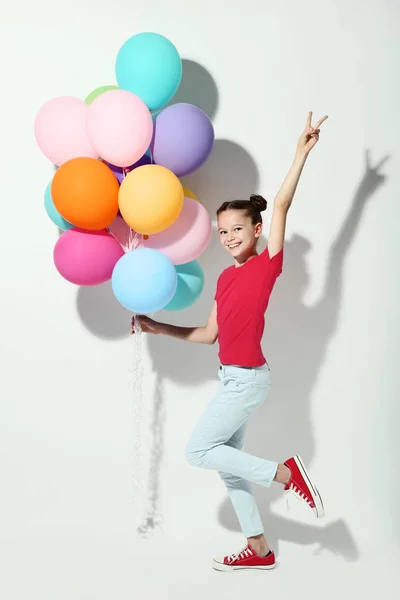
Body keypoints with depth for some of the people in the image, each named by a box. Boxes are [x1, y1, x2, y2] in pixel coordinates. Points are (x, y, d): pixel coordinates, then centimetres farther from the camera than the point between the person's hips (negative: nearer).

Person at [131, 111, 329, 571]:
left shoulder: (267, 265, -10)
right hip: (232, 378, 8)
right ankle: (259, 551, 25)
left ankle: (287, 473, -1)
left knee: (198, 451, -8)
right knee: (227, 463, 13)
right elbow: (209, 334, 13)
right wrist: (158, 327, 11)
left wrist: (302, 150, -21)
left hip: (248, 378, -8)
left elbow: (281, 205, -19)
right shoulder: (225, 278, 10)